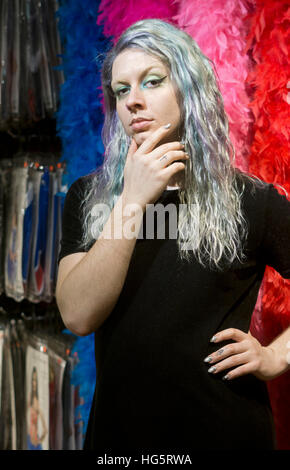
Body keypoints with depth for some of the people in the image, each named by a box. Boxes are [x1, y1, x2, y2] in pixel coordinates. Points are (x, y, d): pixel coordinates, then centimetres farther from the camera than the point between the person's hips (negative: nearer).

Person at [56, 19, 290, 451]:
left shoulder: (251, 202, -7)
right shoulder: (88, 197, -1)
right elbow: (78, 316, -15)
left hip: (225, 428, -1)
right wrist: (132, 203, -20)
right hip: (118, 428, 2)